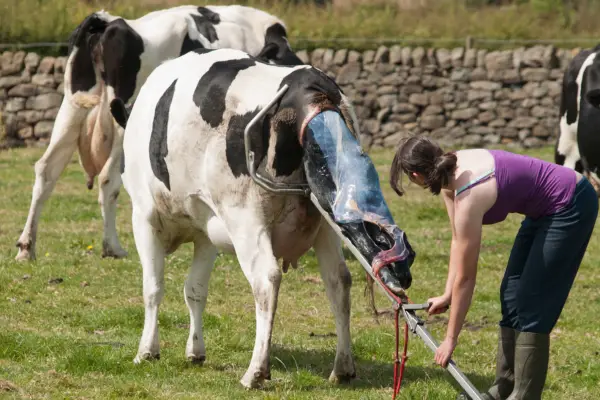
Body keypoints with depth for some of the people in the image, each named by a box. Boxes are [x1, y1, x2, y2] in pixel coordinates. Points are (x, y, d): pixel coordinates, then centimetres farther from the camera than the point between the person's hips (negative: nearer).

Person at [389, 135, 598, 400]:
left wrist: (450, 339, -14)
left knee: (531, 304, -6)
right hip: (545, 208, 9)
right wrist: (447, 296, 7)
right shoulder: (450, 173, -7)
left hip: (570, 206, -9)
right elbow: (458, 240, 6)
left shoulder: (468, 197, -30)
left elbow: (465, 277, -22)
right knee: (511, 294, 12)